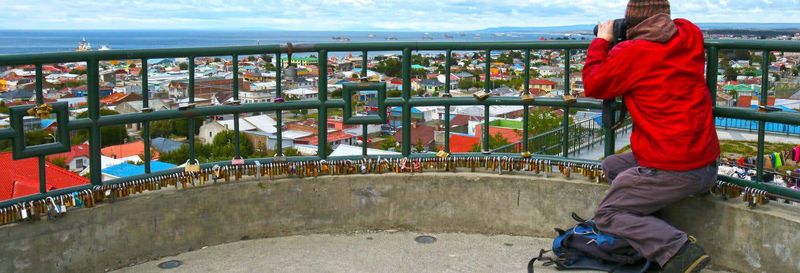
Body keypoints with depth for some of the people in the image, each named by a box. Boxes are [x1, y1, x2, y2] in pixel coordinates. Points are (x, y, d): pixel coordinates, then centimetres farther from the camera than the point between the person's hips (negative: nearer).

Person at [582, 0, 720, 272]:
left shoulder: (629, 52, -13)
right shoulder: (691, 36, 5)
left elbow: (593, 85, 3)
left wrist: (601, 41, 14)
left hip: (671, 170, -7)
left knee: (607, 215, 8)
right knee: (612, 165, 23)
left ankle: (678, 250, -12)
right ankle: (653, 234, 9)